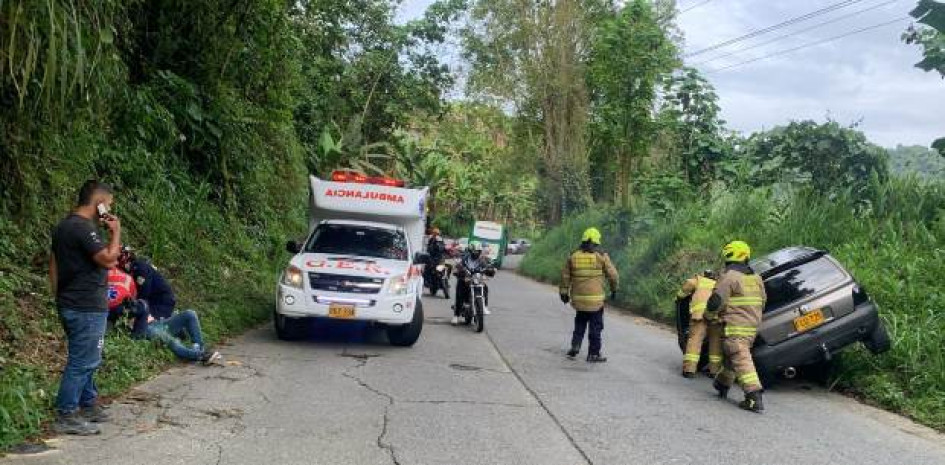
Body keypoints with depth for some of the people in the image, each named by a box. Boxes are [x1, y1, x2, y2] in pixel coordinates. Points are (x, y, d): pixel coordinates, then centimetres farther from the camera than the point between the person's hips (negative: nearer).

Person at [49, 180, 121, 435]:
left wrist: (60, 298, 21)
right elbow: (108, 259, -23)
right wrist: (115, 231, -10)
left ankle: (89, 405, 29)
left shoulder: (63, 226, 14)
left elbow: (53, 264, 19)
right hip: (87, 308, -11)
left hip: (71, 305, 11)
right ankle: (66, 417, 0)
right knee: (82, 362, -5)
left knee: (86, 360, 19)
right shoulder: (83, 227, -18)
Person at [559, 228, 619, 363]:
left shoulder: (573, 256, 3)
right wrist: (614, 289, 14)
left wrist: (564, 292, 18)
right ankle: (593, 353, 11)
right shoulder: (601, 256, -6)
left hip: (578, 298, 3)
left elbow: (565, 276, 8)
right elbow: (613, 274, -2)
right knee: (596, 326, 7)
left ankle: (575, 346, 13)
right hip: (595, 299, -3)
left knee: (579, 324, 22)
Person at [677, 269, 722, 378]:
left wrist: (680, 296, 29)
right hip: (718, 312, 2)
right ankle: (715, 369, 14)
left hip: (700, 311, -2)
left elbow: (689, 284, 15)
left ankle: (689, 368, -13)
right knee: (716, 341, 14)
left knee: (695, 338, -4)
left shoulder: (698, 279, 27)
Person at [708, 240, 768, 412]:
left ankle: (754, 398, -20)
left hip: (735, 327, -8)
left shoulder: (729, 277, -12)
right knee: (732, 356, 22)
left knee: (741, 360, -11)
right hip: (753, 327, 8)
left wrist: (709, 314, 5)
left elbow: (716, 301, -15)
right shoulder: (756, 278, 13)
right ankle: (722, 385, 37)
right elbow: (762, 302, 20)